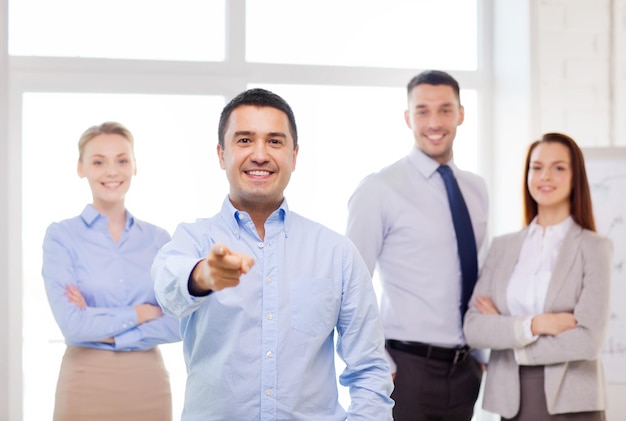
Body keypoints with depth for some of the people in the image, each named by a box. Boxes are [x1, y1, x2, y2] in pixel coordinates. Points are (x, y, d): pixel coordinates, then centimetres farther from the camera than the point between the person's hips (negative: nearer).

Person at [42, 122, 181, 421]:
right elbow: (72, 324, -15)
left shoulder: (158, 239, 4)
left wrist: (103, 330, -12)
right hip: (87, 385, -2)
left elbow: (177, 324, -4)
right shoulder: (61, 236, -4)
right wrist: (143, 312, -7)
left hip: (149, 385, 3)